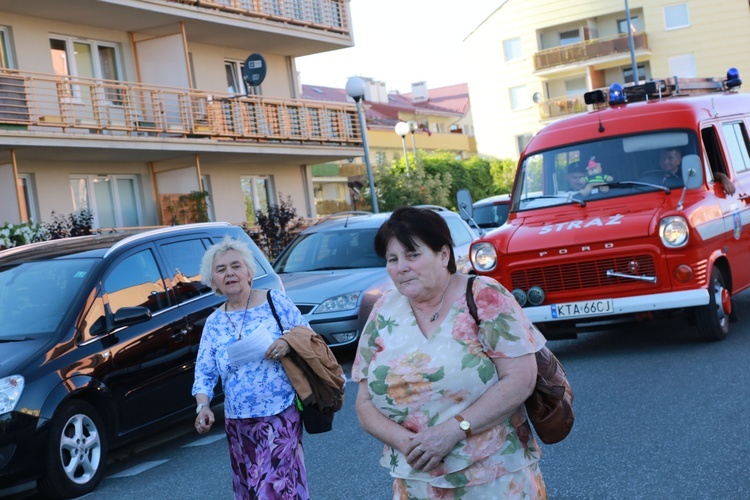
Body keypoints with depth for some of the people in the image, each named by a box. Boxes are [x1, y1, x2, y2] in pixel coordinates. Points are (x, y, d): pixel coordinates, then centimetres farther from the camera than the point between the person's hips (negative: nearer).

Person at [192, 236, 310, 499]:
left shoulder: (275, 300, -2)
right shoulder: (213, 323, 6)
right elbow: (204, 372, 5)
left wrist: (289, 345, -20)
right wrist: (203, 406, -12)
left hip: (281, 417, -4)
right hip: (238, 424, 4)